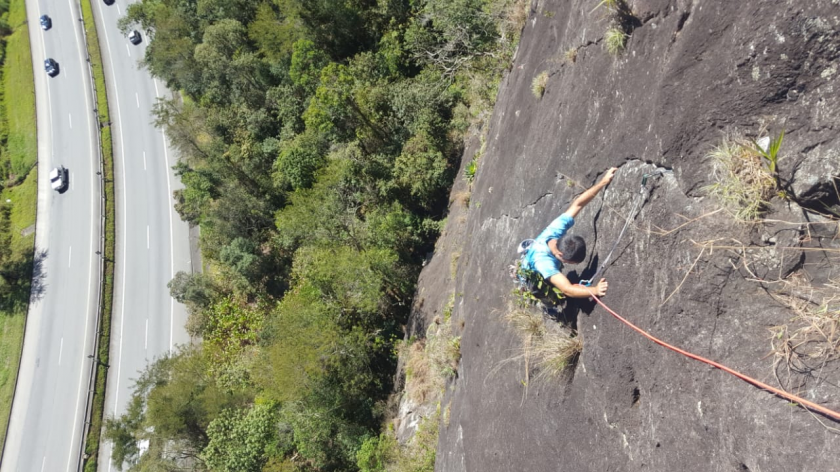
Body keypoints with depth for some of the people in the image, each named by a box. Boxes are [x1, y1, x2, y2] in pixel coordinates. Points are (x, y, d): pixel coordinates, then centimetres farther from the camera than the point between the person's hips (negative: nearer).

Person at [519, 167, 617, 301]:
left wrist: (603, 181, -29)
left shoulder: (556, 230, -33)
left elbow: (578, 203, -26)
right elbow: (568, 290, -59)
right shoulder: (544, 261, -50)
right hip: (536, 284, -6)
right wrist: (595, 290, -74)